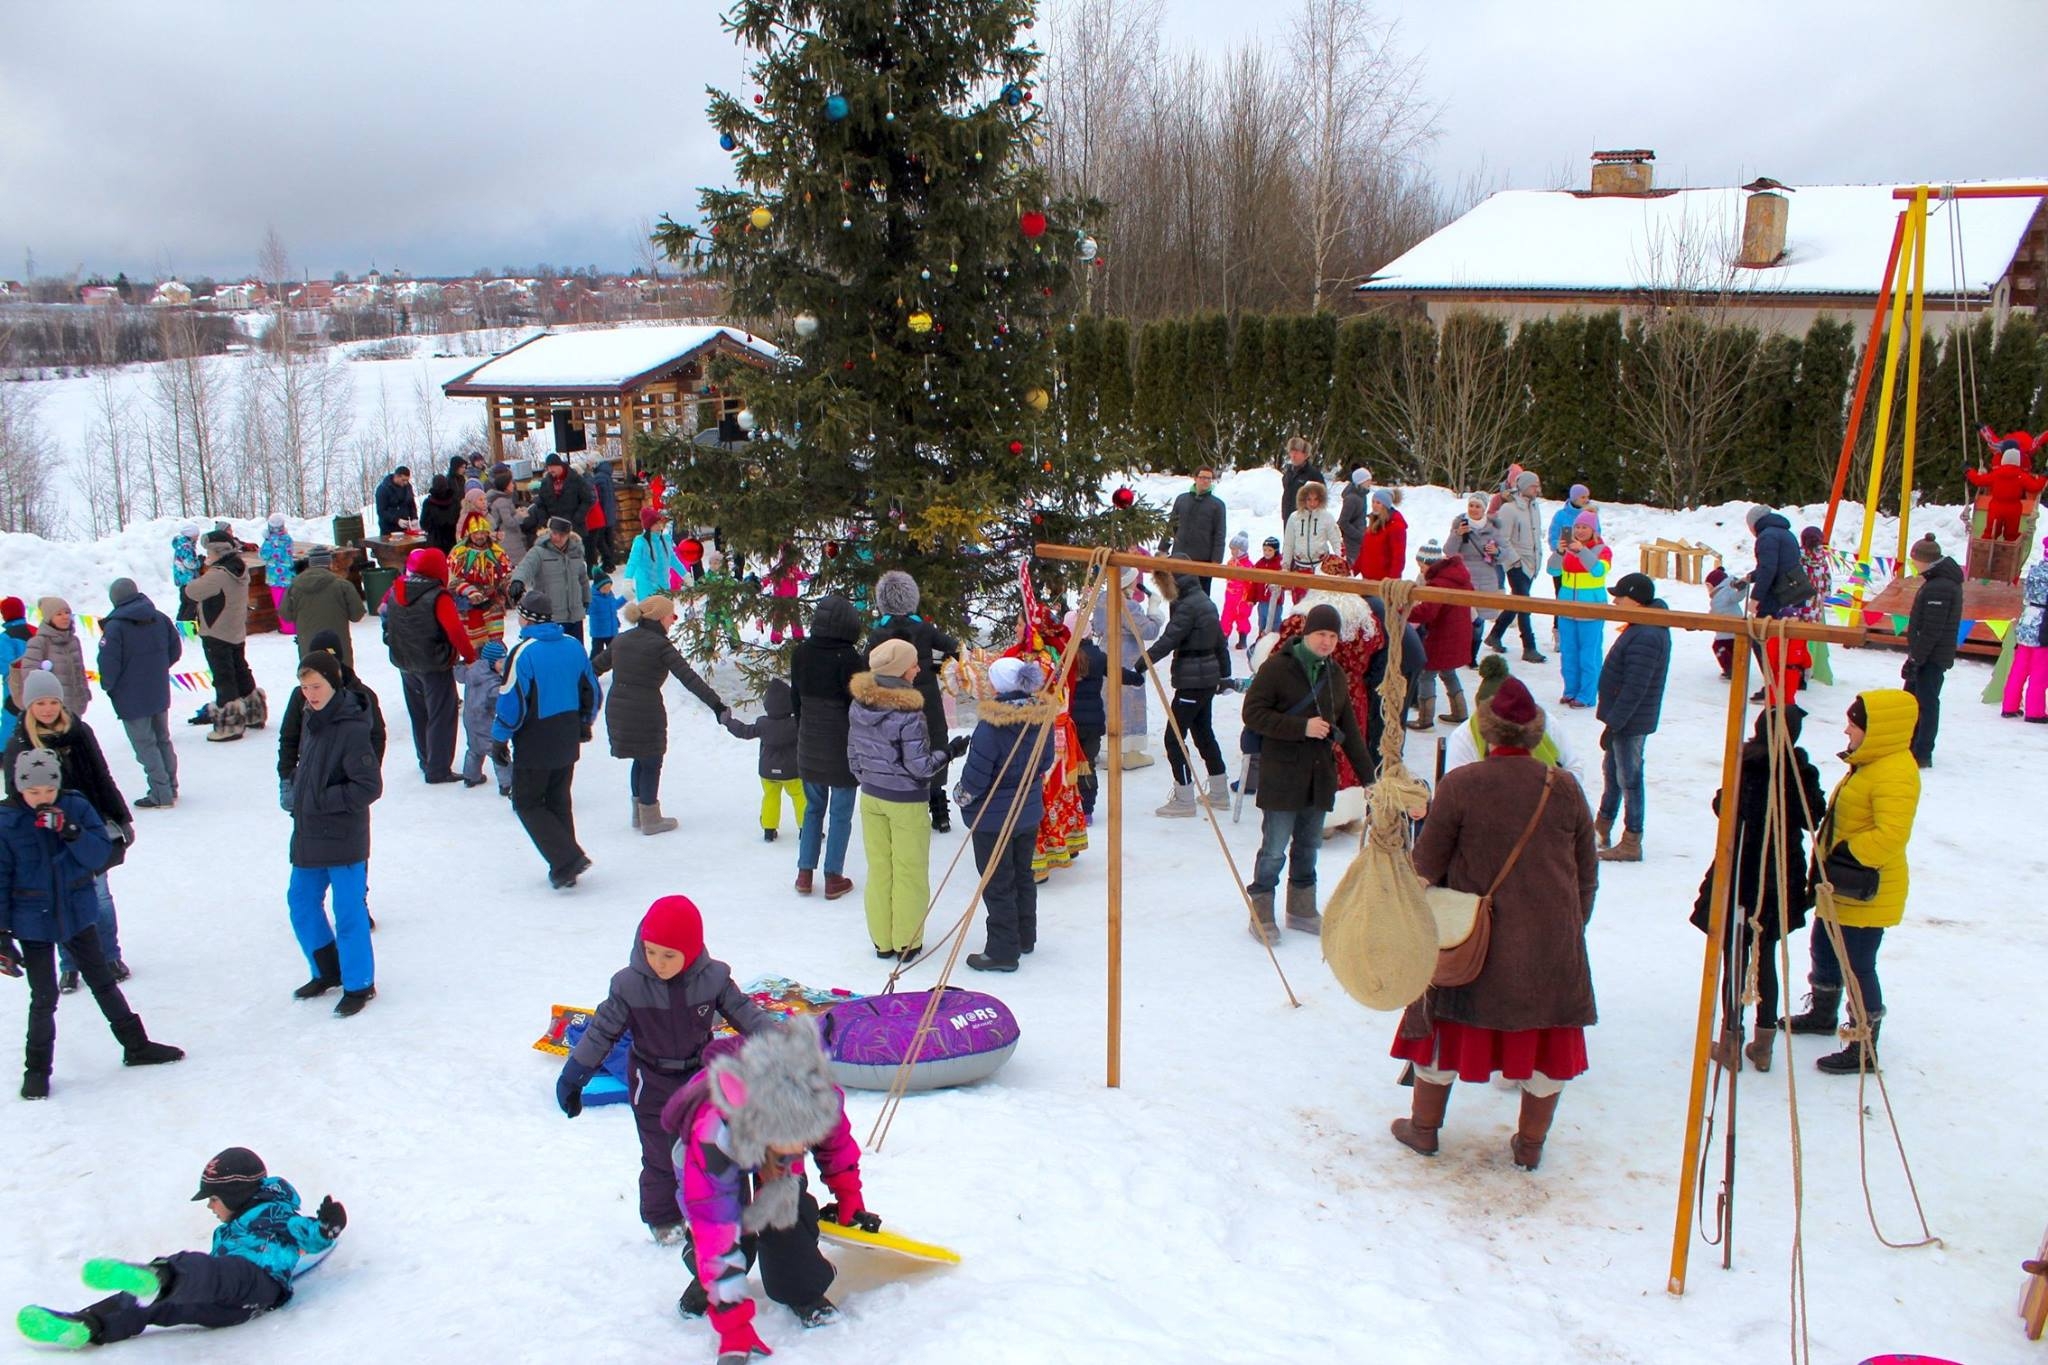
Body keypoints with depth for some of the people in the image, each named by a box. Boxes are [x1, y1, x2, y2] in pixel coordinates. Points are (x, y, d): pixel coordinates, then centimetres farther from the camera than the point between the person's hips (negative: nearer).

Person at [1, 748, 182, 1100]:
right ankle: (37, 1069, 20)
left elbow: (101, 855, -11)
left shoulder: (76, 808, -8)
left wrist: (70, 831, -28)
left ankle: (136, 1045, 27)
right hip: (33, 923, -2)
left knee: (103, 982, 15)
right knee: (43, 998, 3)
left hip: (78, 914, 2)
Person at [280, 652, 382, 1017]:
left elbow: (370, 786, -22)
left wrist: (322, 800, -20)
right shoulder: (312, 719, 6)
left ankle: (359, 984, 15)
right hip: (309, 834, 9)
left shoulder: (351, 729, -21)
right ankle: (327, 971, 34)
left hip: (344, 838, -9)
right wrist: (295, 786, 8)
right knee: (301, 901, 18)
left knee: (349, 911, 1)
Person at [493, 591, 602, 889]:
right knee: (559, 801, 17)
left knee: (528, 803, 7)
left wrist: (499, 740, -3)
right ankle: (566, 868, 19)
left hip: (534, 747, -6)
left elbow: (511, 703, -17)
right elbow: (593, 692, 10)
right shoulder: (573, 646, 1)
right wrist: (584, 724, 26)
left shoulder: (523, 652, -18)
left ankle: (566, 860, -5)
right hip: (567, 743, 6)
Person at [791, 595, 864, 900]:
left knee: (813, 807, 18)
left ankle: (804, 874, 19)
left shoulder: (801, 653, -1)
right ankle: (833, 878, 11)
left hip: (808, 743, 5)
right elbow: (857, 703, -13)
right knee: (840, 812, 6)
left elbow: (796, 697, 8)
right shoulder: (847, 657, -18)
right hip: (842, 744, -5)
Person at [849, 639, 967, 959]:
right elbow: (919, 766, -19)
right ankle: (906, 943, 18)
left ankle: (882, 940, 25)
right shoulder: (908, 713, -23)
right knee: (909, 872, 9)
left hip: (871, 797, 6)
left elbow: (853, 754, 7)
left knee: (878, 869, 15)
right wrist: (949, 752, -5)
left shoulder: (858, 706, -3)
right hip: (906, 802, -6)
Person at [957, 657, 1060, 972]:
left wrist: (962, 796, -1)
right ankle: (1024, 937, 36)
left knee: (997, 884, 4)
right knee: (1022, 875, 22)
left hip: (994, 816, -7)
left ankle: (1002, 951, 11)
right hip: (1029, 810, 7)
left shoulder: (991, 724, -27)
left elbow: (976, 775, -21)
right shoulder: (1041, 716, -6)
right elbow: (1046, 761, 7)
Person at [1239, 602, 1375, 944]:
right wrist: (1302, 727, -19)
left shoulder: (1336, 675, 11)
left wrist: (1368, 774, 11)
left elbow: (1349, 730, 15)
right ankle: (1261, 914, 9)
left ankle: (1302, 909, 27)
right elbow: (1253, 713, -14)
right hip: (1281, 774, -6)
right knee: (1274, 848, -3)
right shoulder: (1277, 667, -9)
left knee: (1309, 845, 14)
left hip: (1320, 775, 6)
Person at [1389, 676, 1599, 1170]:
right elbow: (1587, 874, 7)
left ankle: (1423, 1127, 26)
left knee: (1448, 1023, 14)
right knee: (1548, 1036, 14)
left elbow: (1425, 866, -7)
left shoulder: (1459, 785, -11)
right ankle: (1530, 1144, 24)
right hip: (1552, 942, 2)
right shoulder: (1565, 788, -2)